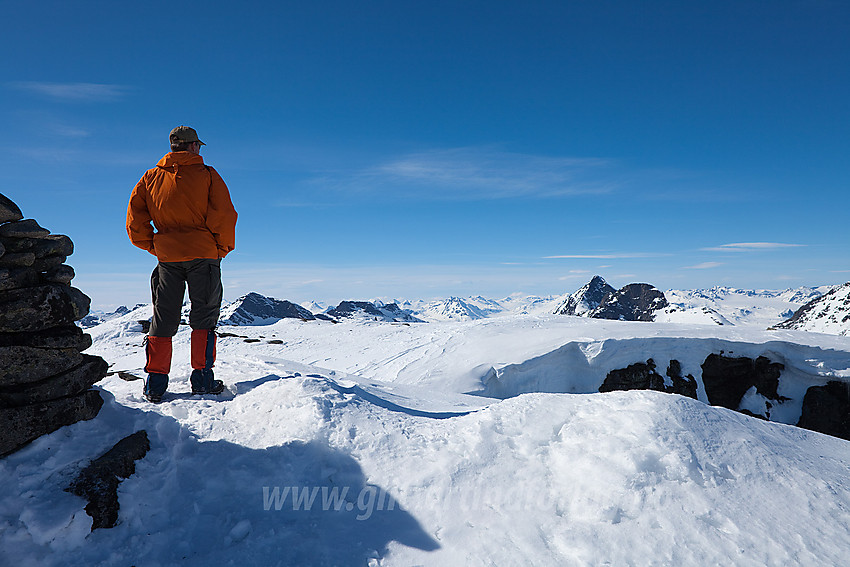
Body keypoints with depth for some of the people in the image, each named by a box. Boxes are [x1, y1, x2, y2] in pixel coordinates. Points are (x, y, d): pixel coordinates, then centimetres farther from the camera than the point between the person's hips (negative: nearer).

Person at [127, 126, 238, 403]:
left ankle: (155, 382, 9)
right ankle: (202, 378, 3)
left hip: (167, 256, 3)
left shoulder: (151, 178, 11)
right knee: (204, 316, 5)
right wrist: (222, 248, 3)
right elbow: (224, 215, -9)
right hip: (204, 254, -3)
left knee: (163, 318, 10)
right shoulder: (207, 175, 0)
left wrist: (153, 246, 14)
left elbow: (135, 219, 6)